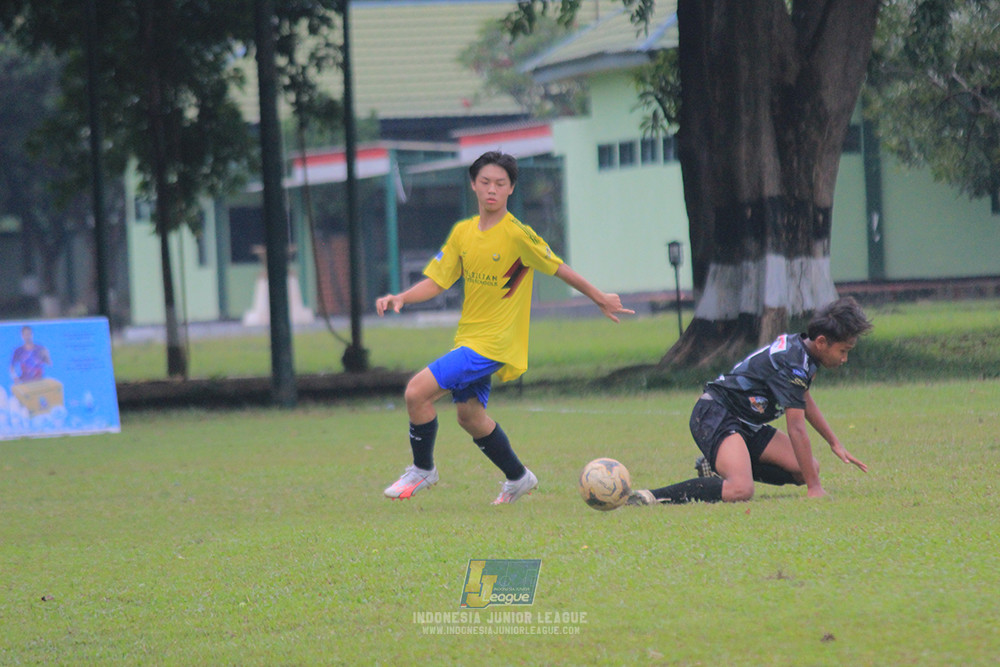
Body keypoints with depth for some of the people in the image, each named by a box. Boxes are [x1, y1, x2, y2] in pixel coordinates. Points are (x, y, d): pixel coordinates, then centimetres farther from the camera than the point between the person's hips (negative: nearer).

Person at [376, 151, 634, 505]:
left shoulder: (518, 234, -16)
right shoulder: (462, 232, 4)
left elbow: (559, 269, -6)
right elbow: (436, 281, 5)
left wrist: (600, 299, 4)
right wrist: (401, 298, -13)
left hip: (494, 343, -7)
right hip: (468, 339, 7)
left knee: (417, 392, -16)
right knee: (469, 415, 16)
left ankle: (422, 470, 4)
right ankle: (518, 478, 35)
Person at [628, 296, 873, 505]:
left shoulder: (799, 348, 11)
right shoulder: (791, 362, -21)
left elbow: (804, 401, 32)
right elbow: (796, 429, -22)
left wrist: (835, 443, 36)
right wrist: (814, 488, -21)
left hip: (747, 424, 11)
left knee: (809, 469, 6)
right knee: (740, 491, -34)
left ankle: (718, 468, 12)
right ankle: (651, 497, -29)